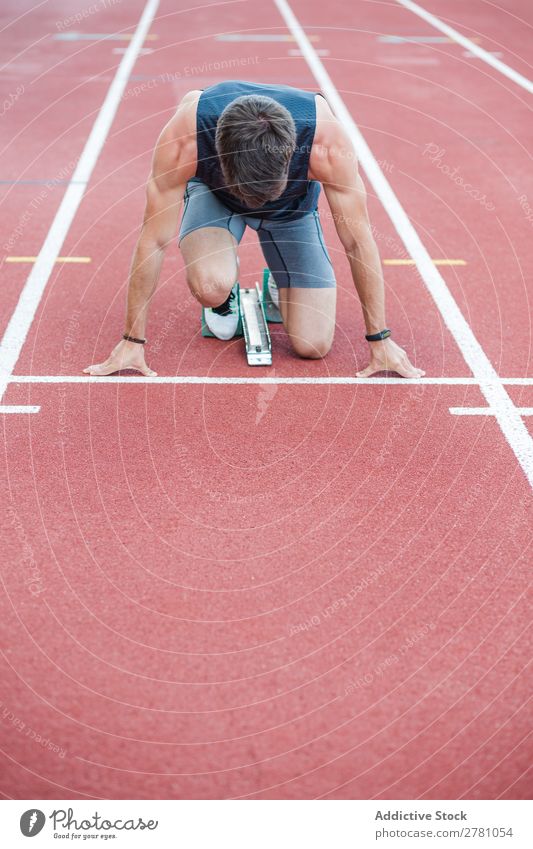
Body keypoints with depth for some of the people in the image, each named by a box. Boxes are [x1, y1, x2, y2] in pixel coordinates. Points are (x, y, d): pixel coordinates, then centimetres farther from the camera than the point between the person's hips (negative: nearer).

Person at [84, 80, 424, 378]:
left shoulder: (328, 143, -39)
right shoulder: (183, 139, -39)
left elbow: (359, 241, -27)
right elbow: (154, 241, -28)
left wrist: (380, 339, -19)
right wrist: (133, 340, -22)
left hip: (293, 205, 1)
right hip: (213, 193, 0)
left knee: (314, 345, -11)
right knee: (211, 287, -35)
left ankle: (283, 285, 23)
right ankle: (225, 297, 4)